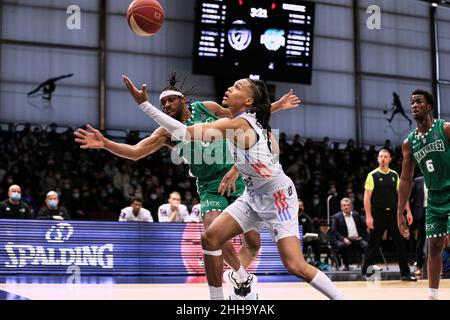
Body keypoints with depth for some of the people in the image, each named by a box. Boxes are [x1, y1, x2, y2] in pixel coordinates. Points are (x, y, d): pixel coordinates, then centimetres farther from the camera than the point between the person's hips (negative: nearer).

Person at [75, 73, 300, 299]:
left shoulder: (206, 108, 0)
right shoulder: (168, 131, -3)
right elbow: (136, 152, -13)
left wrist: (278, 105, 17)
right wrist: (105, 143, -28)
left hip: (237, 177, 1)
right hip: (210, 187, -1)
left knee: (252, 242, -2)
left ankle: (240, 276, 27)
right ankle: (243, 278, -1)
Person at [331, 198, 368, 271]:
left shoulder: (356, 215, 15)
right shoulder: (337, 217, 5)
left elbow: (364, 227, 20)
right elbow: (334, 231, -4)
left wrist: (362, 236, 3)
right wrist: (343, 239, -18)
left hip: (357, 239, 2)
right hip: (345, 240, -2)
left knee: (365, 245, -29)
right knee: (341, 245, -35)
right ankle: (346, 266, -16)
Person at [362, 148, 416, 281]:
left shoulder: (394, 175, 9)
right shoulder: (372, 175, -4)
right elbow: (367, 197, -7)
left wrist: (408, 211, 4)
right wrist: (368, 216, -15)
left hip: (393, 213, 4)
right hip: (378, 214, -4)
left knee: (400, 243, 2)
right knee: (373, 245, 1)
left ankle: (405, 273, 7)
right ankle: (365, 272, 12)